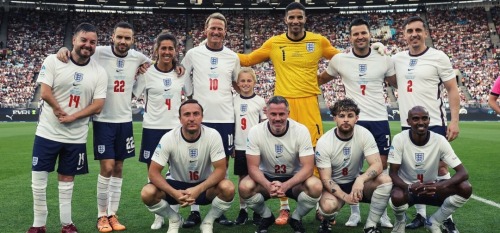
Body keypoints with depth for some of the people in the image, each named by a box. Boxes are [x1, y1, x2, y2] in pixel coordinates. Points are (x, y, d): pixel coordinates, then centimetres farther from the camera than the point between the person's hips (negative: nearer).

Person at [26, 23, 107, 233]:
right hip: (48, 132, -1)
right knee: (39, 179, 4)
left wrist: (72, 117, -15)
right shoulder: (53, 61, -6)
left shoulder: (99, 72, -2)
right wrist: (61, 112, -8)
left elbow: (98, 105, -7)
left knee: (67, 179, 12)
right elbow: (45, 93, -12)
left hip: (76, 136, 1)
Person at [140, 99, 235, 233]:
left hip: (204, 185, 0)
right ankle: (175, 220, 5)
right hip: (177, 184, 1)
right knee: (147, 193, -27)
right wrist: (174, 193, -34)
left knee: (228, 188, -31)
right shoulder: (168, 138, -19)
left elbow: (221, 169, -21)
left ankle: (208, 222, -1)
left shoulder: (213, 135, -20)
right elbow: (153, 172, -18)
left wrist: (198, 190, -36)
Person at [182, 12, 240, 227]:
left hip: (225, 118, 1)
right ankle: (195, 211, 14)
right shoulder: (193, 54, 2)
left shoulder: (232, 57, 7)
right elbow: (182, 78, 13)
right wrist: (192, 96, 8)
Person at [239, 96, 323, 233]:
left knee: (316, 187, -31)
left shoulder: (301, 130, -19)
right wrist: (268, 185, -38)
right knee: (245, 187, -30)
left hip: (294, 179, 0)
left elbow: (308, 167, -21)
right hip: (266, 178, 1)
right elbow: (253, 167, -17)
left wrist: (286, 185, -37)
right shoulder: (255, 132, -17)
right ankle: (266, 217, 4)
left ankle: (296, 218, 2)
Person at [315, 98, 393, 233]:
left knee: (385, 180, -26)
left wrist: (360, 180, -42)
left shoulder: (364, 134, -15)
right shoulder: (324, 142, -19)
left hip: (357, 181, 3)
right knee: (328, 206, -36)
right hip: (334, 186, -2)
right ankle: (327, 219, 5)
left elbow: (377, 165, -22)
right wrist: (344, 196, -33)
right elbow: (325, 178, -17)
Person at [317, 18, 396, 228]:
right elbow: (320, 80, 16)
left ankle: (382, 212, 19)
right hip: (354, 120, -1)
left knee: (382, 166, 6)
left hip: (379, 120, 1)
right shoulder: (339, 60, 1)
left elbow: (400, 84, 16)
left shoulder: (384, 60, 2)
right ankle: (355, 212, 19)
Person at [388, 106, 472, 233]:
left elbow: (463, 172, -18)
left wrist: (441, 185, -38)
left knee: (465, 188, -22)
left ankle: (433, 222, 2)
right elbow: (393, 173, -17)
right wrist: (409, 187, -39)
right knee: (396, 197, -37)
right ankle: (400, 221, 3)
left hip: (432, 188, 2)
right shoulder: (399, 139, -18)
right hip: (407, 187, -2)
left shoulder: (439, 140, -15)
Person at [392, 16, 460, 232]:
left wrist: (454, 120, -10)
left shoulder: (438, 57, -4)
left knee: (441, 168, 1)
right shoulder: (397, 59, 7)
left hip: (433, 123, -4)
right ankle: (420, 214, 21)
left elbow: (452, 89, -3)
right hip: (408, 125, 4)